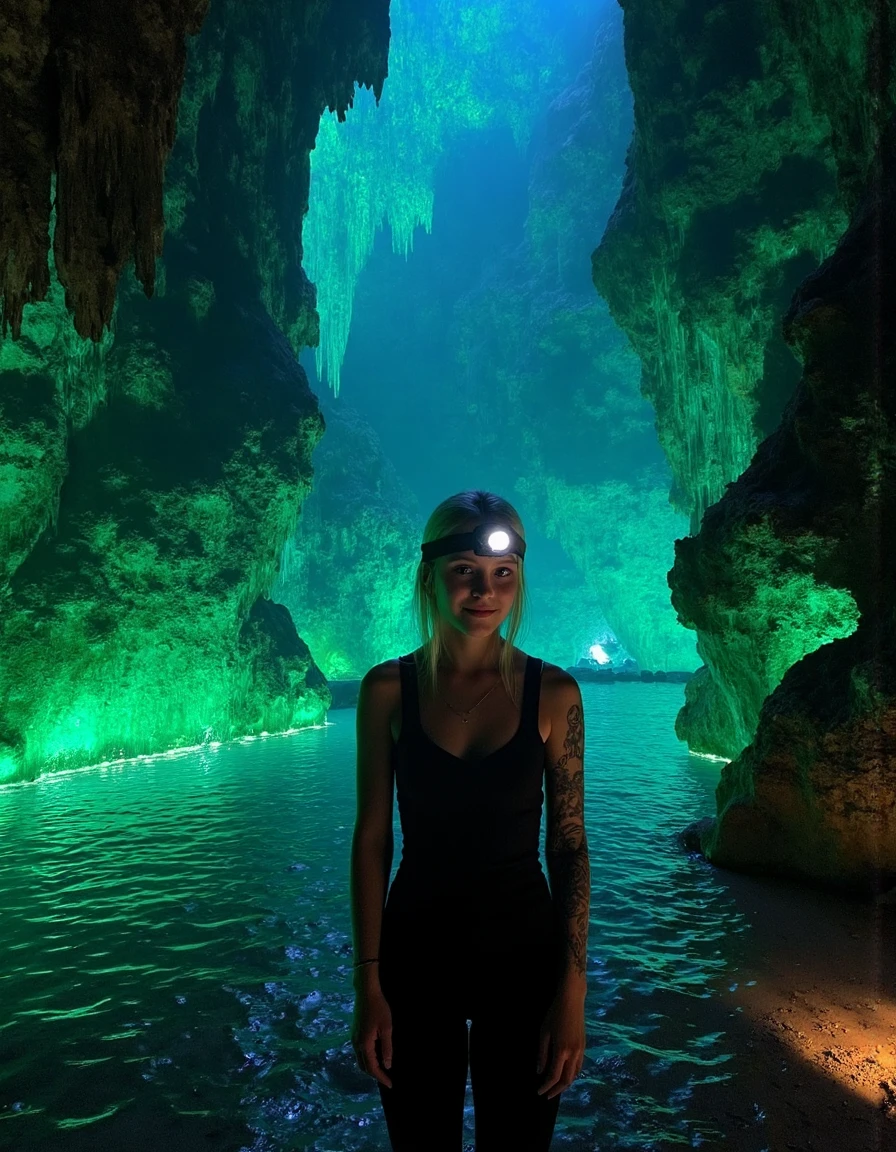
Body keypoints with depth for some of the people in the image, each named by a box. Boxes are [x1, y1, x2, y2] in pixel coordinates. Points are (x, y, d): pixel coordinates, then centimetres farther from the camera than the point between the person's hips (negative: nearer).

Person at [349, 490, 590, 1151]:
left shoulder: (552, 692, -9)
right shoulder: (388, 688, -8)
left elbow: (569, 847, -5)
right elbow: (371, 838, -4)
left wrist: (573, 991, -6)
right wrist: (368, 983, -4)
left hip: (523, 953, 0)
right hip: (416, 953, 1)